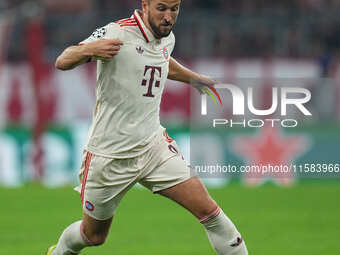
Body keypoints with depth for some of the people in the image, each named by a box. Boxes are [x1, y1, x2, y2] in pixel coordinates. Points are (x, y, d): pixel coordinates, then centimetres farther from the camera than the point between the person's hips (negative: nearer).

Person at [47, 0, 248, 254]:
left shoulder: (167, 38, 4)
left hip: (153, 145, 5)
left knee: (208, 210, -11)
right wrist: (88, 50, -47)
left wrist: (194, 78, 44)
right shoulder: (117, 33, -18)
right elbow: (62, 62, -26)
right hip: (110, 154, -5)